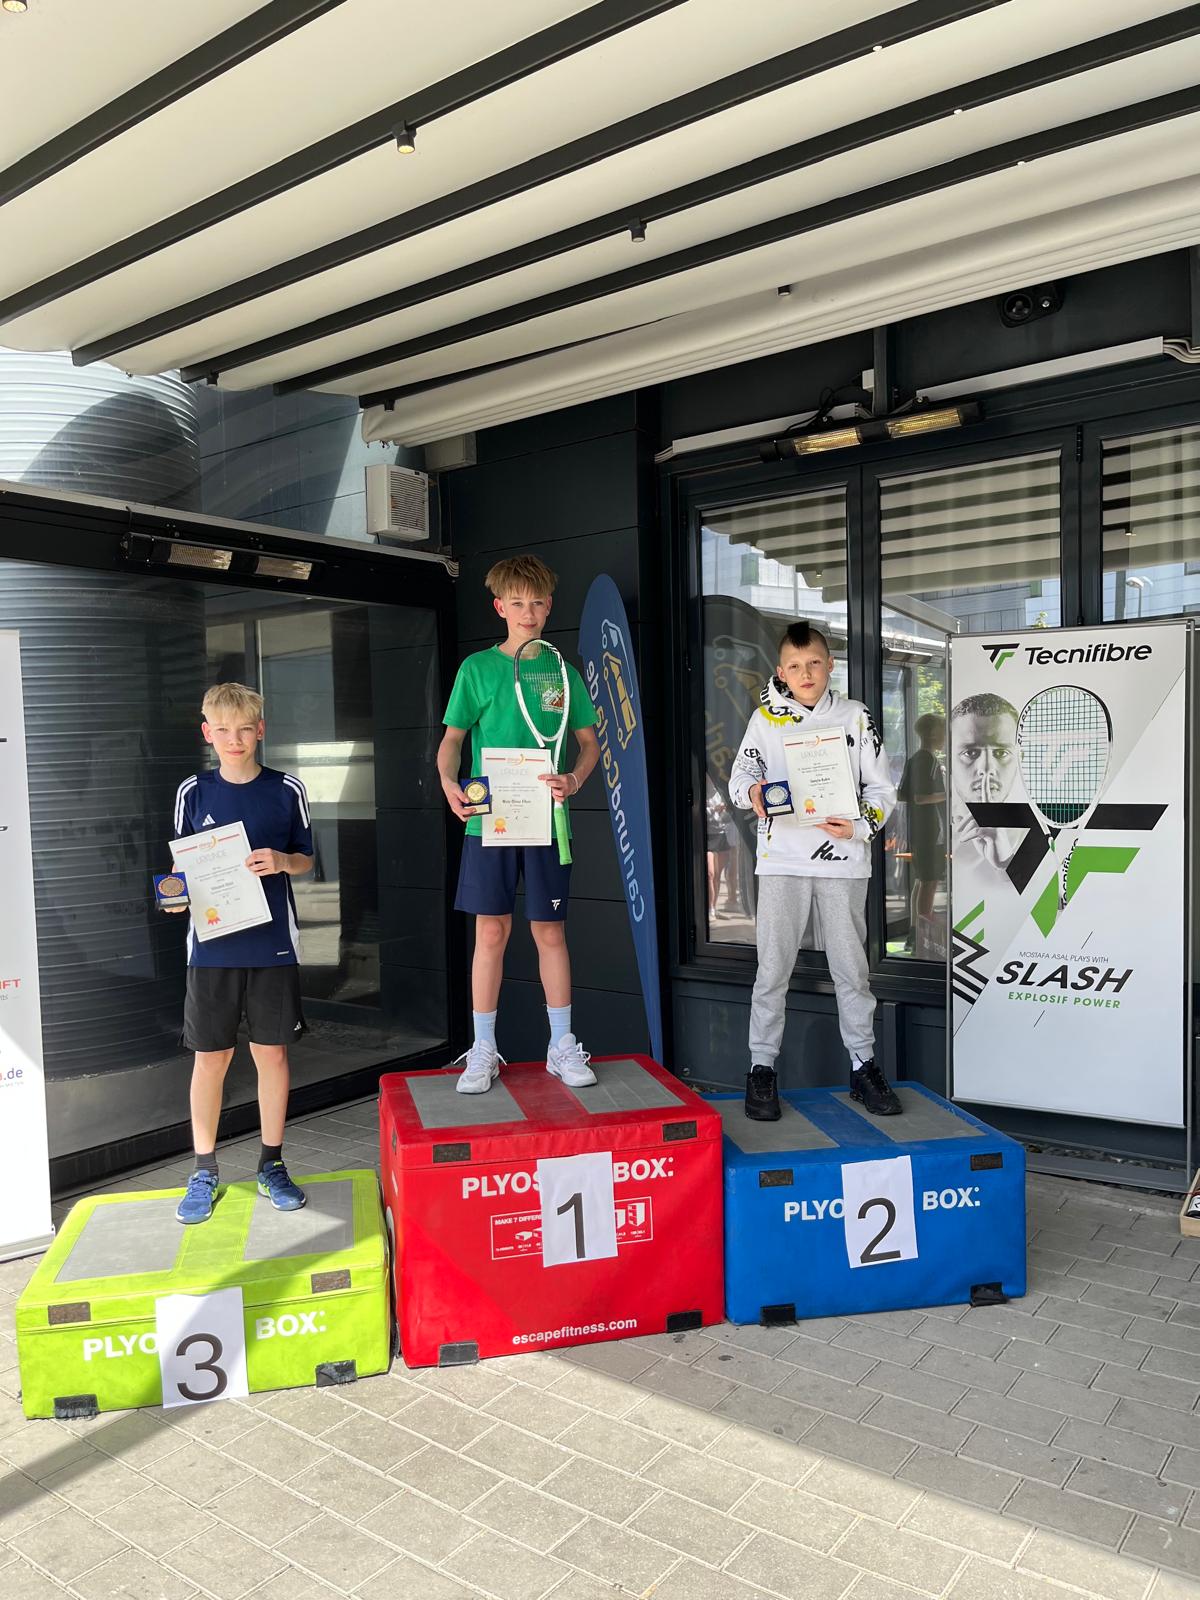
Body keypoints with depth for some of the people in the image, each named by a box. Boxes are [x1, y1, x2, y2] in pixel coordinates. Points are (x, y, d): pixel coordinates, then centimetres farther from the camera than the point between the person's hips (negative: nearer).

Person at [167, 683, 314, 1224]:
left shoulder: (287, 790, 0)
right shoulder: (193, 792, 3)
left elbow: (305, 859, 8)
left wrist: (281, 861, -13)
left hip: (273, 943, 0)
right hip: (212, 944, 1)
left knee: (272, 1053, 7)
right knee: (211, 1057, 7)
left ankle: (272, 1164, 23)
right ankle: (203, 1171, 22)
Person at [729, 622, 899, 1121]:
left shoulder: (857, 718, 8)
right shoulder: (765, 719, 7)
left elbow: (881, 788, 8)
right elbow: (741, 772, 1)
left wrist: (860, 827, -10)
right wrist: (752, 790, -22)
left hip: (843, 858, 1)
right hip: (782, 858, -1)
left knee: (851, 967, 8)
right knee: (773, 968, 0)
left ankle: (863, 1065, 21)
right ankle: (762, 1068, 10)